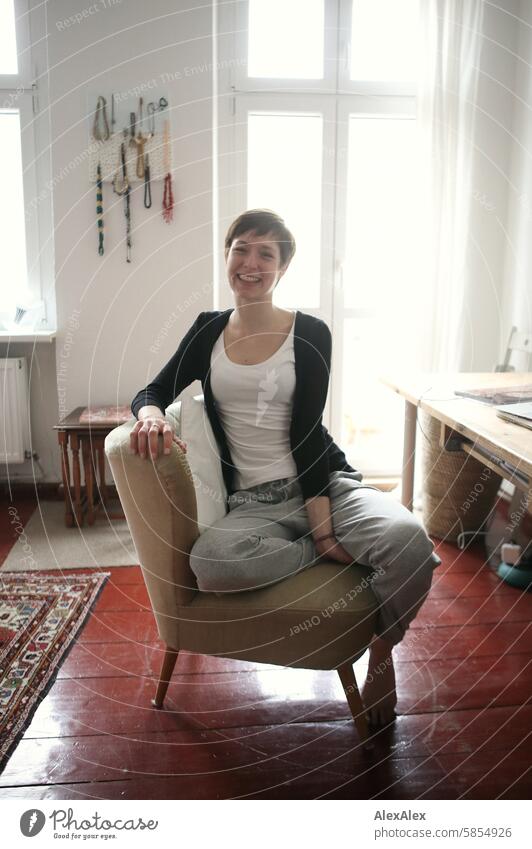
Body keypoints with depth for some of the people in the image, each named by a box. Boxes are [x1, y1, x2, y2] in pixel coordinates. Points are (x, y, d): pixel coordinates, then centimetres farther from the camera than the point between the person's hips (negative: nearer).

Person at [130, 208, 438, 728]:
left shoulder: (310, 334, 1)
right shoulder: (208, 332, 10)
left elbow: (306, 433, -6)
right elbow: (150, 392, 12)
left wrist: (323, 523, -15)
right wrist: (151, 414, -14)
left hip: (323, 483, -1)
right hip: (252, 502, 1)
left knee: (407, 540, -31)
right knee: (209, 562, -34)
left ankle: (381, 651, 1)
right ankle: (337, 553, -11)